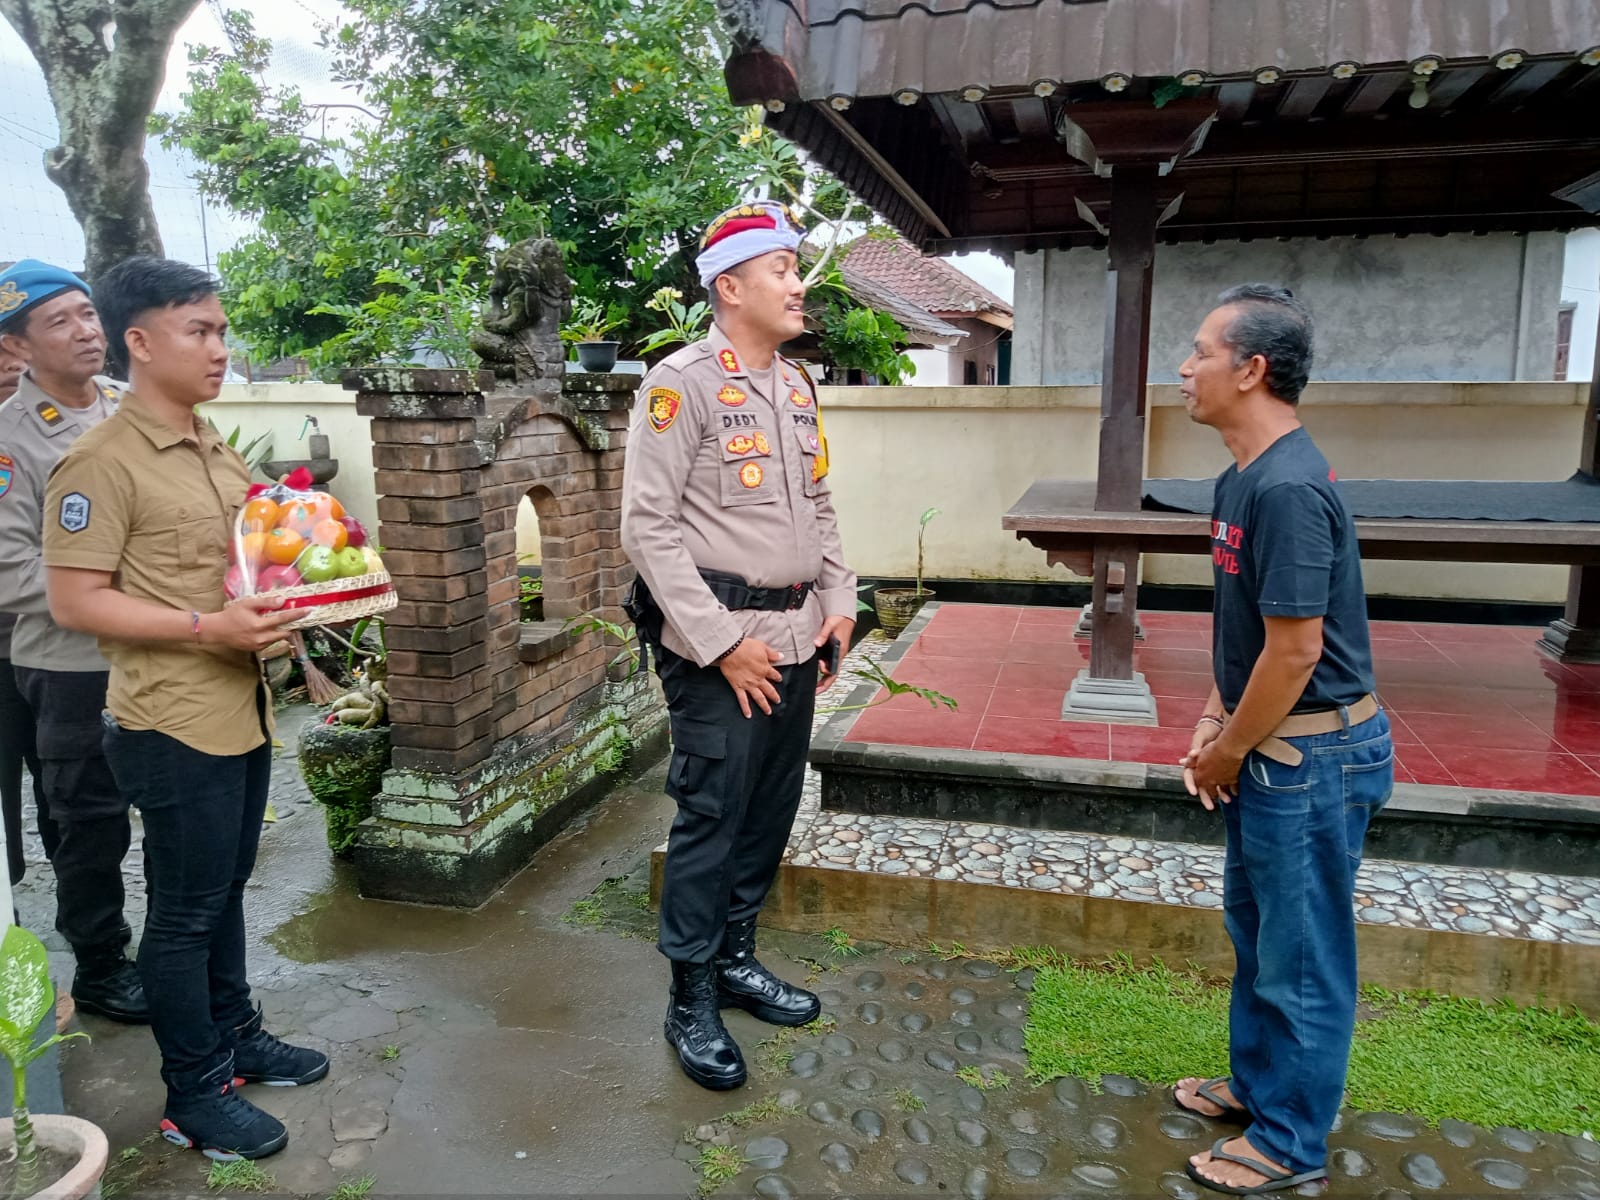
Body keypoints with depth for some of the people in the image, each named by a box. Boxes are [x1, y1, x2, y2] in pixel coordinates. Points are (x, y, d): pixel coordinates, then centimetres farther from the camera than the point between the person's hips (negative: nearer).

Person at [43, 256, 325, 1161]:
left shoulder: (219, 453, 11)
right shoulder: (103, 462, -15)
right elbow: (75, 602, -18)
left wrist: (286, 605, 3)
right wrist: (209, 627, -24)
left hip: (241, 709, 8)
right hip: (173, 722, -8)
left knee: (226, 890, 21)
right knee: (186, 910, 6)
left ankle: (236, 1035, 39)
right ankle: (196, 1096, 22)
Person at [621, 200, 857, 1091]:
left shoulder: (797, 385, 13)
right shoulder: (682, 383, -10)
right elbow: (650, 526, -14)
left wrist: (839, 603, 9)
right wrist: (721, 641, -16)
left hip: (795, 638, 7)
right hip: (718, 643, -7)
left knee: (771, 809, 15)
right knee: (711, 820, 1)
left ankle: (736, 958, 33)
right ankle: (693, 1001, 17)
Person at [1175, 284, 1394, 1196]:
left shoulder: (1288, 487, -24)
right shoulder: (1244, 478, 7)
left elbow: (1295, 649, -24)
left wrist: (1228, 753, -12)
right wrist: (1214, 723, 9)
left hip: (1309, 754, -10)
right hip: (1270, 746, 10)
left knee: (1302, 957, 7)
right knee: (1256, 928, 23)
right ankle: (1259, 1083, 42)